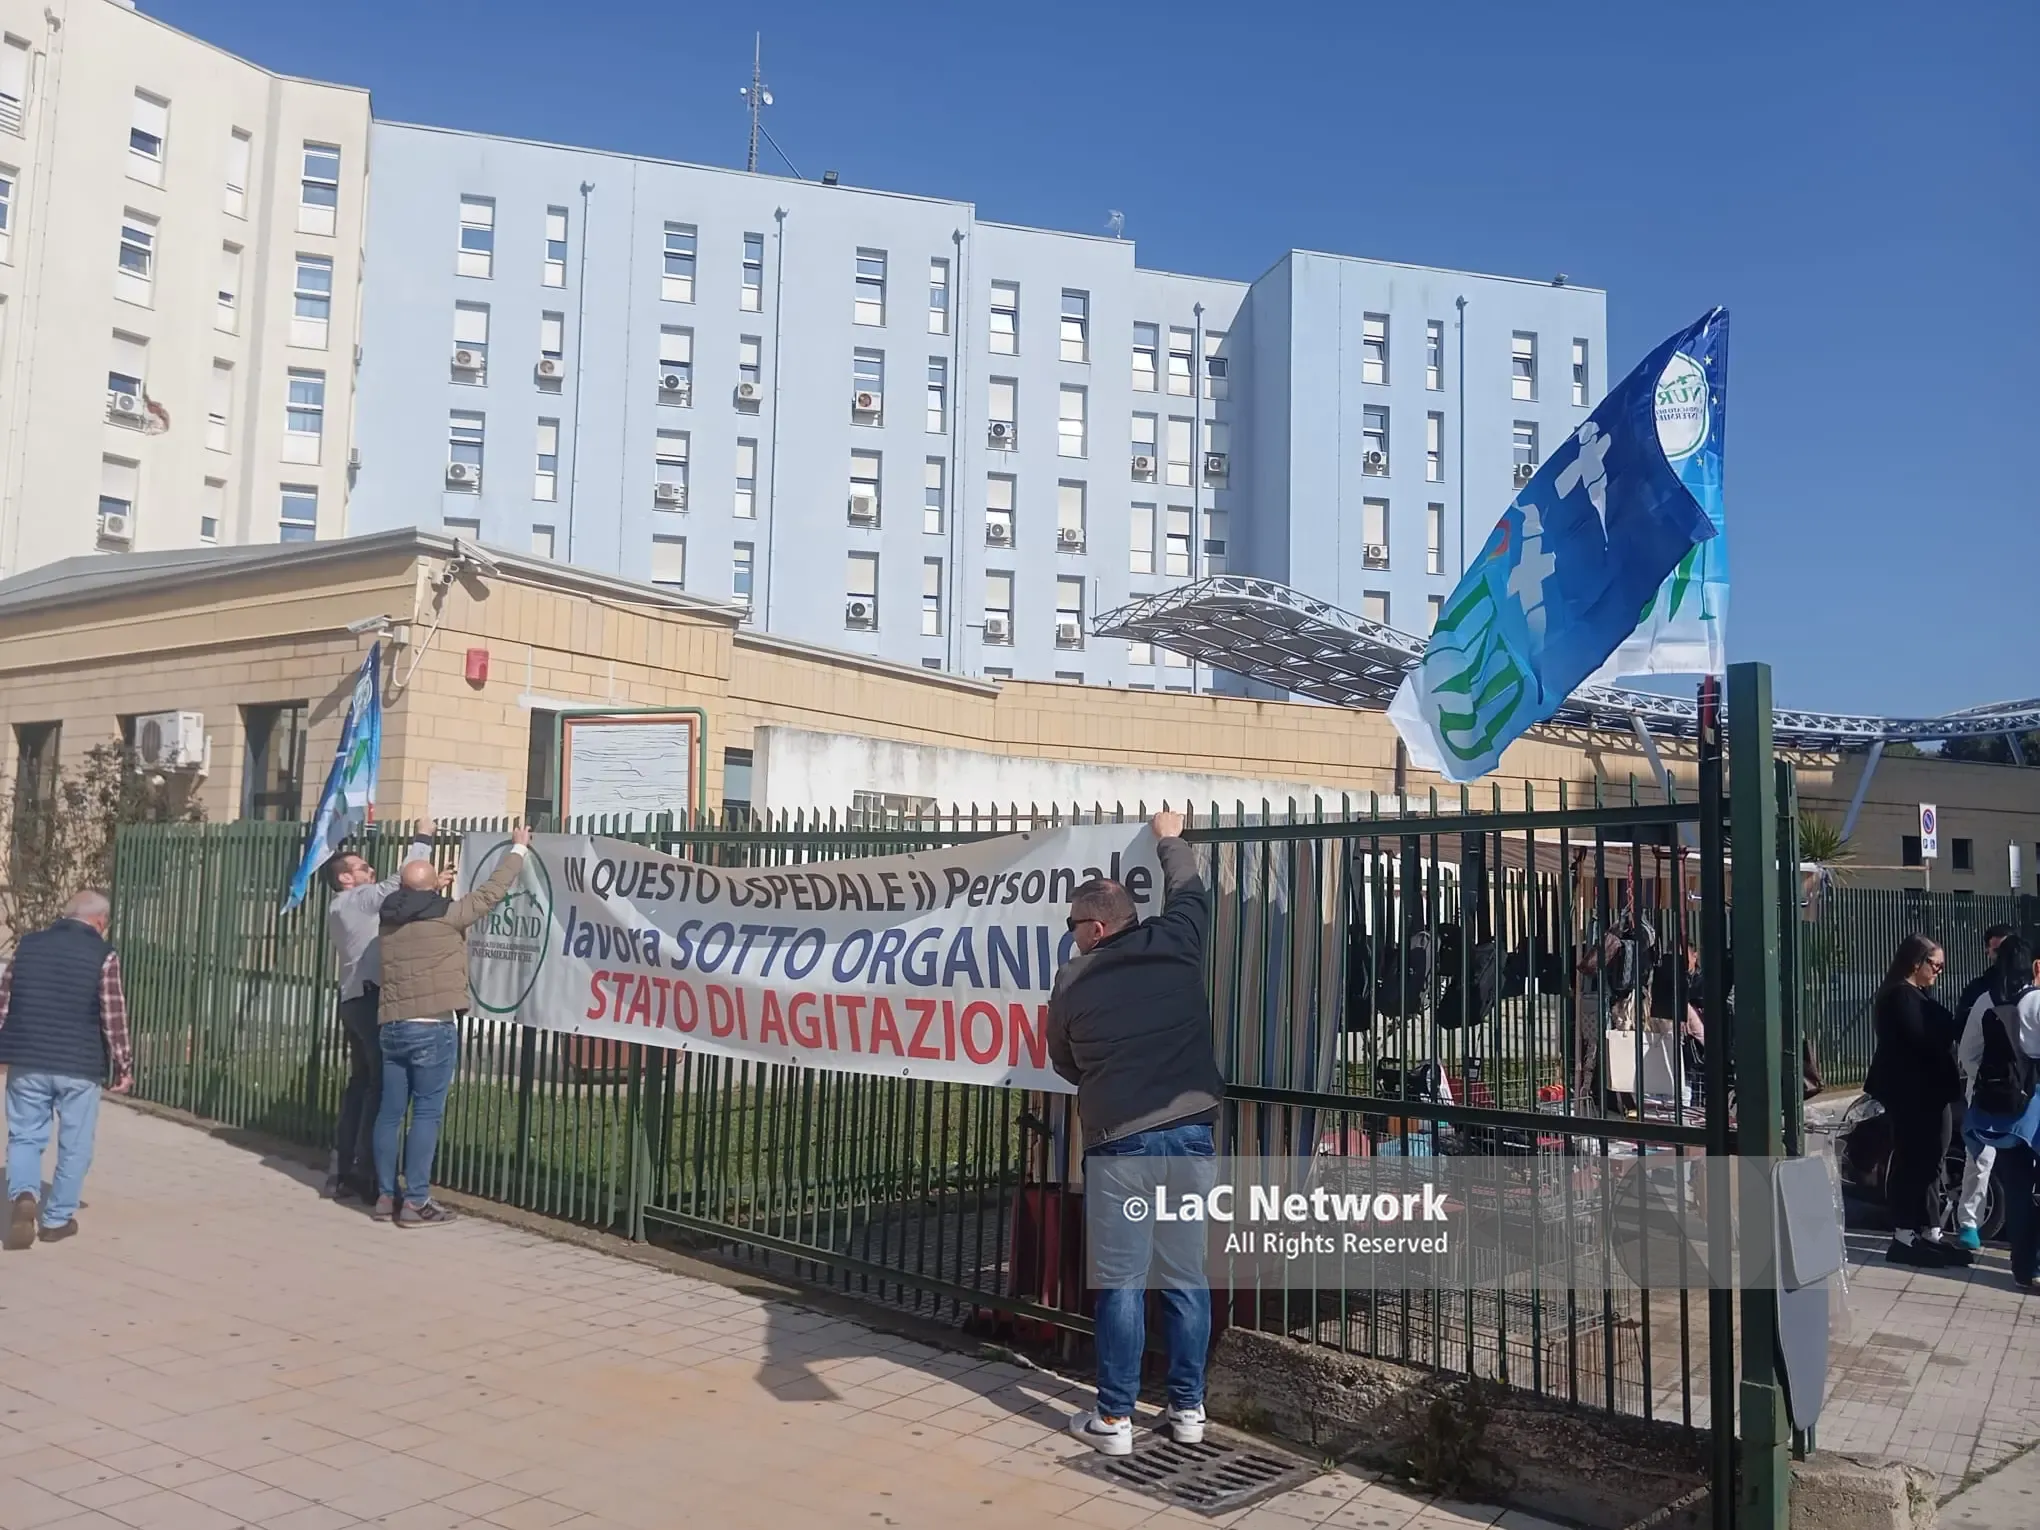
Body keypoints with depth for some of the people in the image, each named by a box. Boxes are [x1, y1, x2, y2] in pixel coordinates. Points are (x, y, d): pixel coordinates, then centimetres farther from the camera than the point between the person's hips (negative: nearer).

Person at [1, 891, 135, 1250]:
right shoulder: (103, 956, -7)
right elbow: (114, 1018, -8)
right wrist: (123, 1067, 1)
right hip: (79, 1067, -3)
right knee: (74, 1146, 9)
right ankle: (57, 1219, 15)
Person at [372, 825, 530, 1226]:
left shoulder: (390, 920, 9)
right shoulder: (446, 916, -7)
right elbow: (492, 891, 1)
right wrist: (518, 849, 14)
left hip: (391, 1027, 6)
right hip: (433, 1029, -6)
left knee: (390, 1112, 9)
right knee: (426, 1114, -2)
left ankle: (386, 1196, 15)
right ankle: (415, 1202, -2)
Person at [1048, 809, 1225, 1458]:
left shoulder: (1073, 982, -1)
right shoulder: (1175, 944, 2)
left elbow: (1064, 1062, 14)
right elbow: (1191, 892, 23)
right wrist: (1170, 839, 40)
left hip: (1119, 1145, -2)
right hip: (1192, 1136, 3)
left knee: (1122, 1282, 6)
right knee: (1186, 1276, 12)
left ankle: (1114, 1418, 10)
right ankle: (1188, 1408, 20)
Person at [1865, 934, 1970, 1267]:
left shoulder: (1912, 995, 18)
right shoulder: (1901, 995, -15)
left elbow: (1931, 1035, 15)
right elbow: (1923, 1038, -23)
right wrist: (1951, 1025, -7)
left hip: (1925, 1091, 10)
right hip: (1913, 1092, -10)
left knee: (1928, 1162, 13)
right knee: (1912, 1161, -5)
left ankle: (1930, 1235, 20)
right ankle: (1904, 1239, 0)